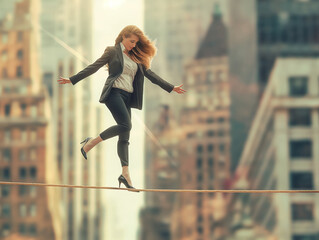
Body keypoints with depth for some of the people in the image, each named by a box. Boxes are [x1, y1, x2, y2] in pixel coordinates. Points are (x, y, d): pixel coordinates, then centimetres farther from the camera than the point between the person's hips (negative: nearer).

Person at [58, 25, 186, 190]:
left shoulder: (136, 58, 20)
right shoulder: (113, 52, 4)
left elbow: (150, 74, 24)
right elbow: (94, 67, 0)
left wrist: (171, 88, 22)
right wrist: (72, 79, -6)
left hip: (127, 96, 6)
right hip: (114, 93, -6)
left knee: (124, 136, -1)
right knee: (125, 125, -24)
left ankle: (125, 174, -5)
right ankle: (91, 142, -10)